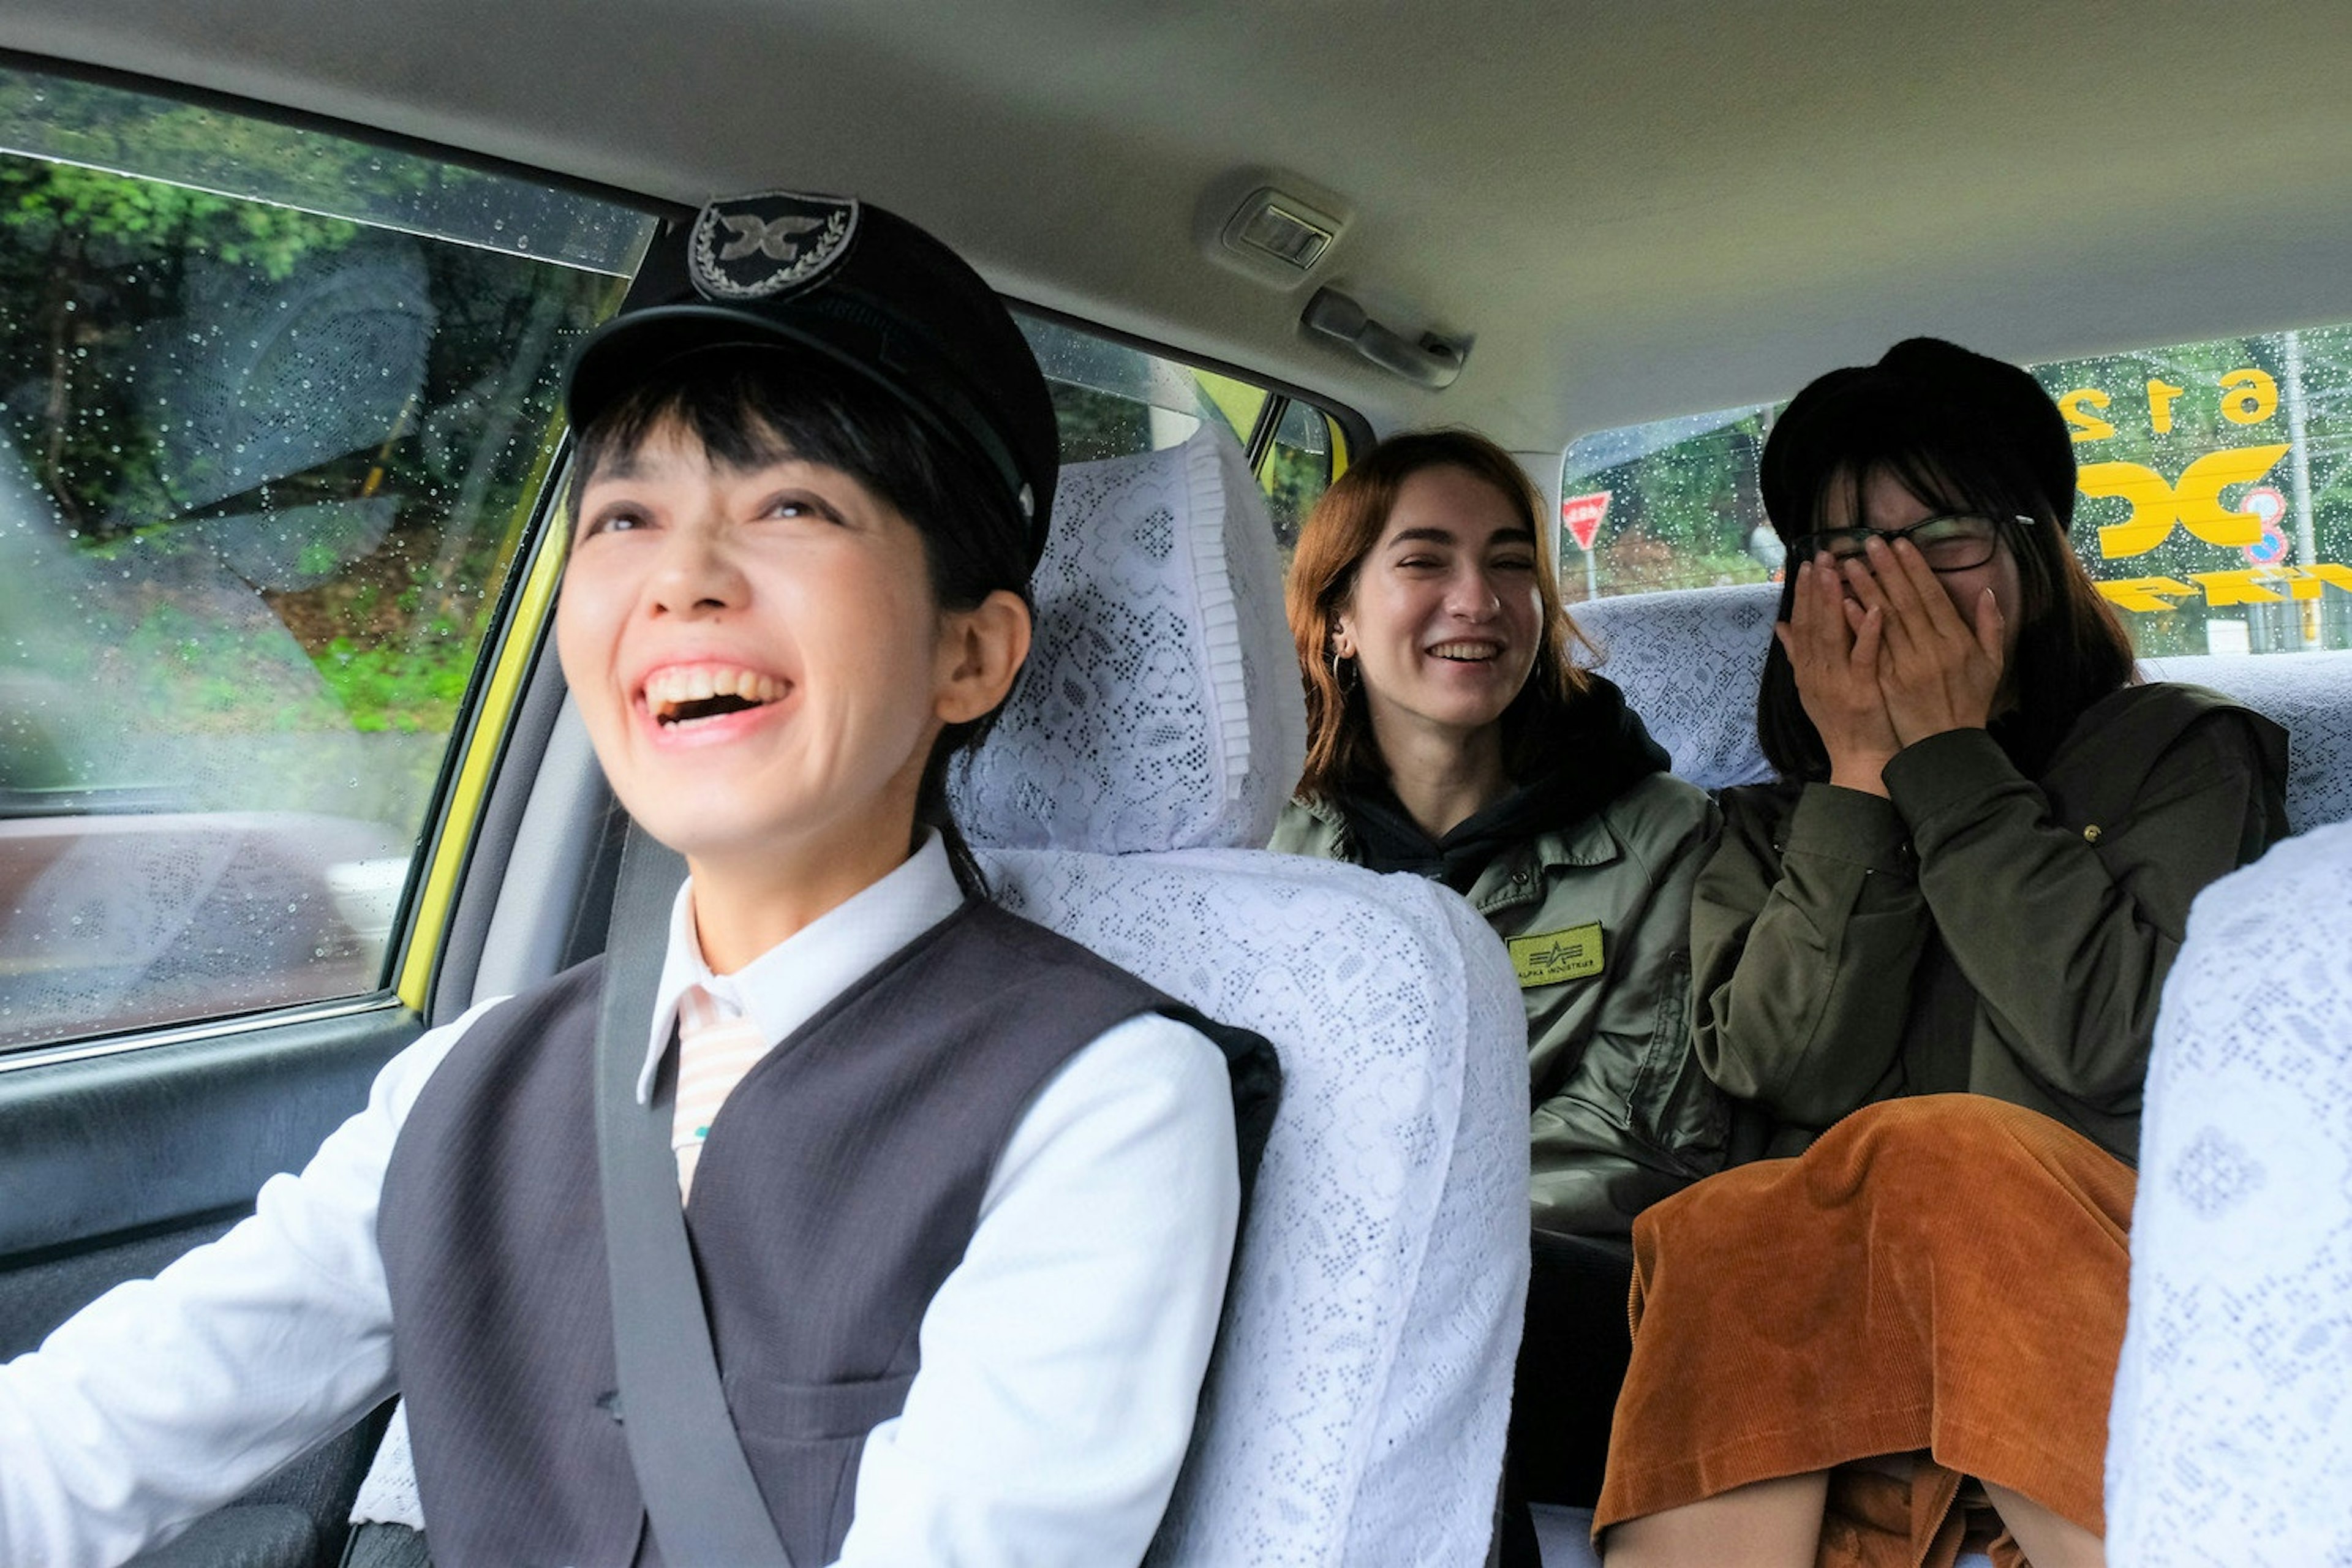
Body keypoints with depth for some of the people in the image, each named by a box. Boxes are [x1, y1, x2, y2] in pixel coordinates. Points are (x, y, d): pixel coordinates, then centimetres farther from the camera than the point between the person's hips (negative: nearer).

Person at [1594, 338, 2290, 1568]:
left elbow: (2102, 1037, -7)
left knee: (1941, 1151, -33)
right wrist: (1860, 777, 1)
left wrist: (1950, 753, 0)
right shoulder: (1766, 830, 20)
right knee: (1719, 1244, -32)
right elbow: (1788, 1073, 0)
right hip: (1824, 1284, 2)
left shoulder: (2179, 751, 13)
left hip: (2113, 1284, -1)